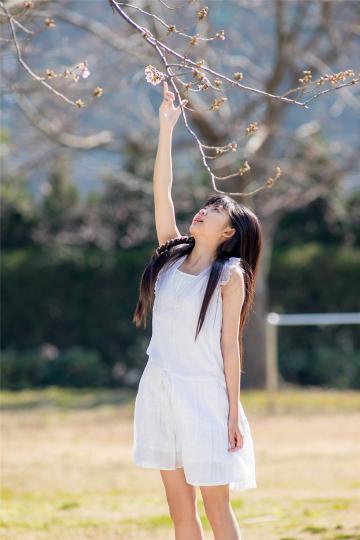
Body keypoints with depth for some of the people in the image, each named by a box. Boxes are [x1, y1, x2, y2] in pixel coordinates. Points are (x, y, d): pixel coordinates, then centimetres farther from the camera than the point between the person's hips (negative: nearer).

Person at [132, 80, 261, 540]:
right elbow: (161, 192, 5)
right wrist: (166, 128, 3)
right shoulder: (172, 257, 9)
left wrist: (234, 414, -9)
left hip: (205, 396, -6)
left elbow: (230, 346, -7)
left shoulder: (230, 276, -5)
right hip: (161, 392, 6)